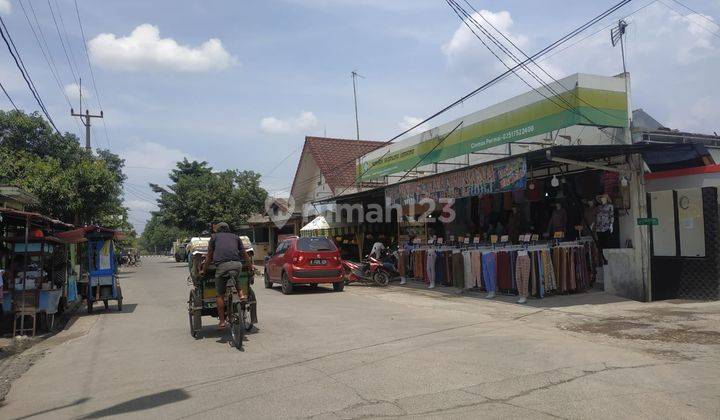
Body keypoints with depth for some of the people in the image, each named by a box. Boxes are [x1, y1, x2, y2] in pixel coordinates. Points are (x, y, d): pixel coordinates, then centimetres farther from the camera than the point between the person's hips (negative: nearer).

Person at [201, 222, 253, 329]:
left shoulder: (215, 236, 22)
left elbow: (209, 256, 23)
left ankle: (222, 322, 8)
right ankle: (241, 294, 9)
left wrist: (203, 270, 33)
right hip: (237, 264, 2)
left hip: (221, 266, -2)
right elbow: (245, 254, 31)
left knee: (220, 295, 8)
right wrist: (251, 266, 43)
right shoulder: (235, 237, 26)